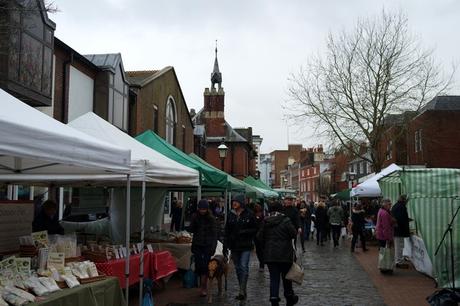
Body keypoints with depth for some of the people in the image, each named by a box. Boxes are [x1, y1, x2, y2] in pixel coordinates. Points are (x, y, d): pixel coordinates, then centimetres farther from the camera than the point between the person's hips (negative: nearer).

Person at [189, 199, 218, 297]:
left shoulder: (211, 219, -3)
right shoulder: (195, 217, 3)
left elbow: (214, 233, -3)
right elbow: (191, 230, 0)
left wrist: (213, 246, -9)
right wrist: (194, 221, -16)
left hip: (207, 245, -2)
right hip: (197, 245, 2)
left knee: (205, 266, -8)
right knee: (198, 265, -1)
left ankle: (203, 287, -4)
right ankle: (204, 286, 15)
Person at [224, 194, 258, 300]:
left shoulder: (249, 214, -6)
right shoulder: (231, 215, 6)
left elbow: (255, 229, -3)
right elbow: (227, 231, 10)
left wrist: (244, 232, -17)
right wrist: (225, 245, 6)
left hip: (245, 245, -5)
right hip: (234, 246, 5)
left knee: (244, 267, -11)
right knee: (238, 268, 10)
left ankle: (242, 291, -9)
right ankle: (242, 290, 20)